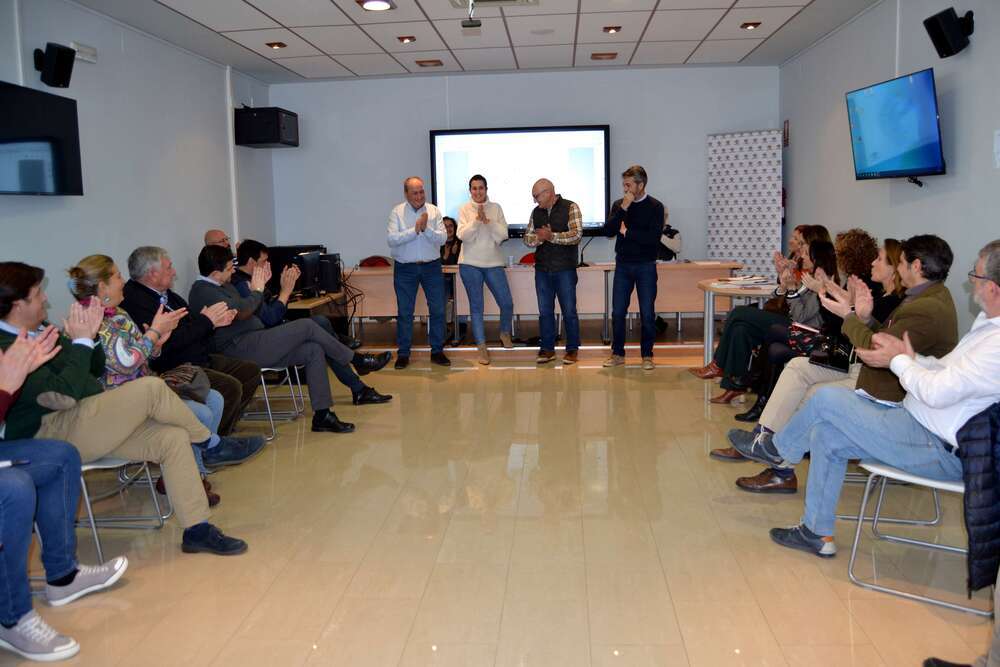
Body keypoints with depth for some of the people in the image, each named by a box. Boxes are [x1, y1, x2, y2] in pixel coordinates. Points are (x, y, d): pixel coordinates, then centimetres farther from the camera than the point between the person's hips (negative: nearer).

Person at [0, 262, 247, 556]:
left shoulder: (42, 332, 16)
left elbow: (96, 369, 22)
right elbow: (62, 394, -24)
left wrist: (89, 336, 3)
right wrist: (82, 342, -15)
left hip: (91, 424, 10)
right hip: (51, 435, -10)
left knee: (173, 438, -7)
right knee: (151, 388, -23)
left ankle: (197, 529, -3)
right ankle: (210, 442, 3)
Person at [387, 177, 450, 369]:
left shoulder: (434, 211, 2)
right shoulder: (397, 212, -2)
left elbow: (442, 238, -7)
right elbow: (392, 239, -14)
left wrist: (426, 228, -22)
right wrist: (415, 230, -20)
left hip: (431, 267, 2)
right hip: (405, 268, -1)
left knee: (438, 310, 3)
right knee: (404, 312, 5)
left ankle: (437, 352, 16)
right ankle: (403, 354, 15)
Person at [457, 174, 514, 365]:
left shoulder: (496, 208, 4)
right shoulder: (464, 209, 1)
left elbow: (503, 234, -4)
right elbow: (463, 235, -10)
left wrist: (488, 221, -17)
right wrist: (477, 219, -21)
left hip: (493, 263, 1)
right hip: (470, 263, -1)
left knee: (507, 303, 0)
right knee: (476, 306, 3)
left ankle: (505, 333, 29)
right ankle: (482, 347, 10)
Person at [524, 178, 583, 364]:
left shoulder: (570, 208, -3)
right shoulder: (536, 212, 13)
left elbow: (576, 235, -13)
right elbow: (527, 238, 10)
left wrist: (551, 236, -18)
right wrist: (538, 238, -11)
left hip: (565, 269, -5)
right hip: (542, 270, 5)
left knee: (569, 311, 2)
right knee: (545, 311, 8)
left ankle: (572, 349, 12)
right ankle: (547, 349, 17)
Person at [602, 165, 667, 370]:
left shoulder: (655, 207, -5)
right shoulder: (618, 204, 6)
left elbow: (654, 237, -17)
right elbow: (608, 231, -7)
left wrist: (627, 231, -11)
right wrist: (623, 209, -14)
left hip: (646, 266, -3)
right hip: (622, 265, 3)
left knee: (647, 313, 1)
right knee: (618, 312, 5)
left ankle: (647, 356, 13)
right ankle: (618, 354, 17)